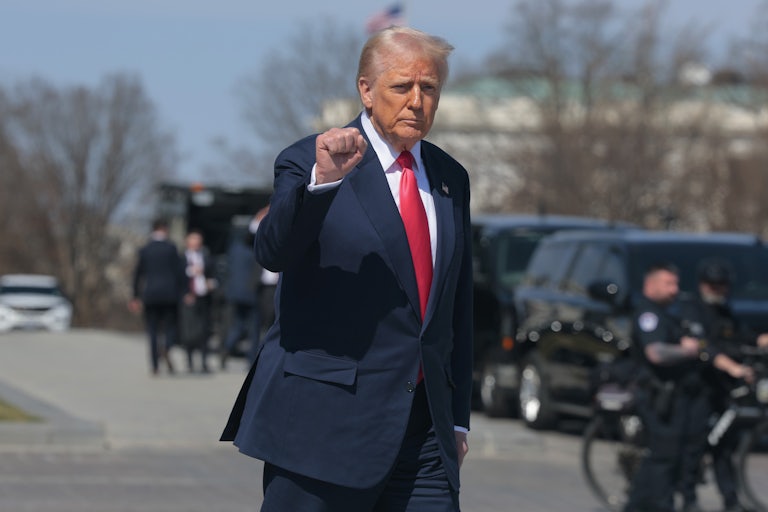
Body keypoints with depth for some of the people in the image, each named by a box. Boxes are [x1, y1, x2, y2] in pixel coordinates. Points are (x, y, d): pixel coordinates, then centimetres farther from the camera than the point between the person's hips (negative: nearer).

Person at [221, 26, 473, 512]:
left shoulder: (451, 178, 15)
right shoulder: (308, 162, -3)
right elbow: (273, 250, -22)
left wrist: (458, 417, 17)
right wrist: (322, 180, -38)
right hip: (326, 424, -5)